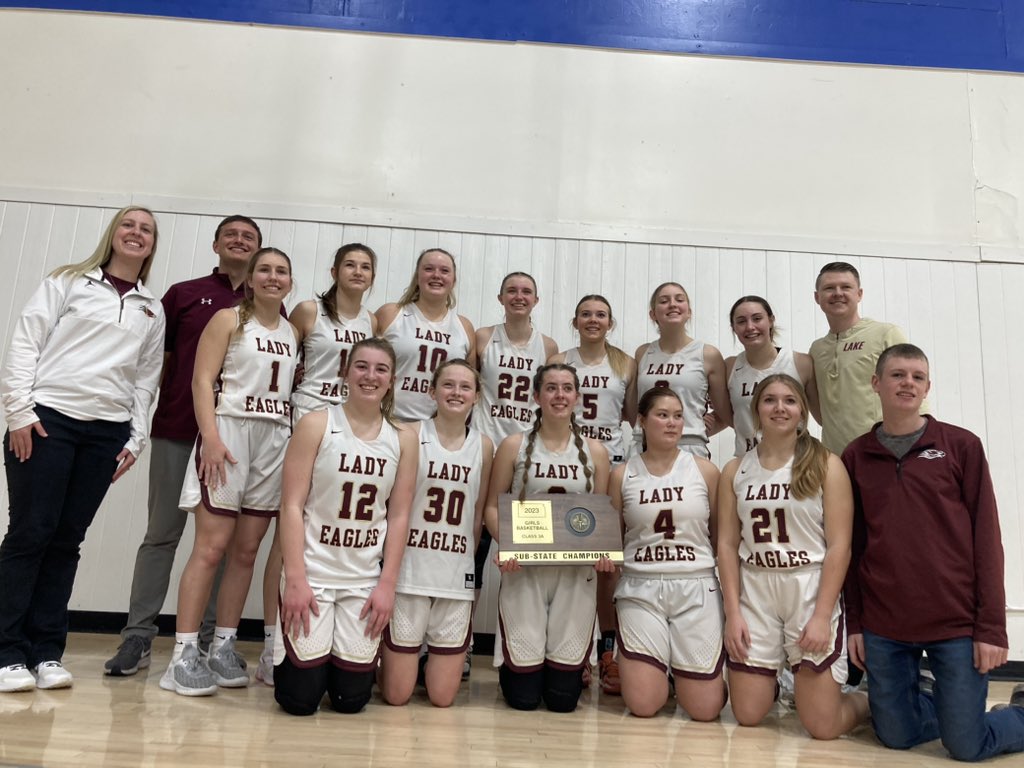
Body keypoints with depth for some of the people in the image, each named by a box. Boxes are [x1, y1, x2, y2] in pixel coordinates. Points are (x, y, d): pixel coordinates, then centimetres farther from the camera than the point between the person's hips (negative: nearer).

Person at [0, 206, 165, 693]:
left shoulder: (153, 311, 16)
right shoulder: (68, 282, 8)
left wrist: (137, 438, 6)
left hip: (107, 431, 3)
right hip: (47, 419, -3)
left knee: (67, 539, 5)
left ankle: (46, 653, 12)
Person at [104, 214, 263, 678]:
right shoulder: (183, 294, 10)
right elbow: (157, 357, 10)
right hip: (177, 427, 0)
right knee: (162, 531, 4)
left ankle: (209, 638, 14)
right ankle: (138, 636, 12)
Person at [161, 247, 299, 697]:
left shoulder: (294, 333, 16)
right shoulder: (229, 320, 2)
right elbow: (203, 380, -6)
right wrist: (211, 437, -18)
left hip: (276, 440, 5)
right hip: (229, 431, -5)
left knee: (246, 550, 7)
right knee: (211, 547, -7)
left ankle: (224, 646, 16)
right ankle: (184, 654, 0)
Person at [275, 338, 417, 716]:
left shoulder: (404, 439, 2)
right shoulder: (316, 425, -6)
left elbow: (398, 516, 2)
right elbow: (292, 506, -8)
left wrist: (387, 584, -3)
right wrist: (295, 579, -14)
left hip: (365, 580, 2)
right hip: (312, 573, -2)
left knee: (351, 698, 5)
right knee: (301, 698, 0)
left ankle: (346, 655, 37)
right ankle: (292, 652, 31)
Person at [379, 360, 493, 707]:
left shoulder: (483, 445, 4)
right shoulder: (412, 435, -5)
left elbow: (478, 513, 10)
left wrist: (468, 564, 10)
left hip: (456, 579, 3)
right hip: (409, 574, -2)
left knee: (442, 697, 8)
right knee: (396, 696, 6)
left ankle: (442, 661, 39)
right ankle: (387, 660, 37)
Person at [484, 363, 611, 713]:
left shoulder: (594, 451, 6)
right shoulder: (514, 445, 1)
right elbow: (492, 507, 2)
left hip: (577, 571, 2)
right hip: (523, 568, -1)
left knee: (563, 698, 5)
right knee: (523, 697, 2)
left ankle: (567, 670, 39)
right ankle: (513, 667, 36)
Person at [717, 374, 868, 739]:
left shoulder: (826, 466, -4)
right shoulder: (735, 471, 5)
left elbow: (839, 546, -7)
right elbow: (727, 545, 3)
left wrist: (822, 616, -13)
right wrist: (733, 612, -3)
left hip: (811, 592, -3)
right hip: (754, 593, 3)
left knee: (822, 726, -1)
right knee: (748, 715, 7)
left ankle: (868, 701, 31)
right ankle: (772, 679, 41)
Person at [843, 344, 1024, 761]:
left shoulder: (962, 446, -1)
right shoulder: (856, 455, 5)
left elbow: (986, 538, -2)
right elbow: (852, 546, 6)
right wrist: (854, 622, 5)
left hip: (957, 622, -2)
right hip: (883, 627, 2)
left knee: (966, 745, 3)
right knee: (896, 735, 9)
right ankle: (955, 706, 38)